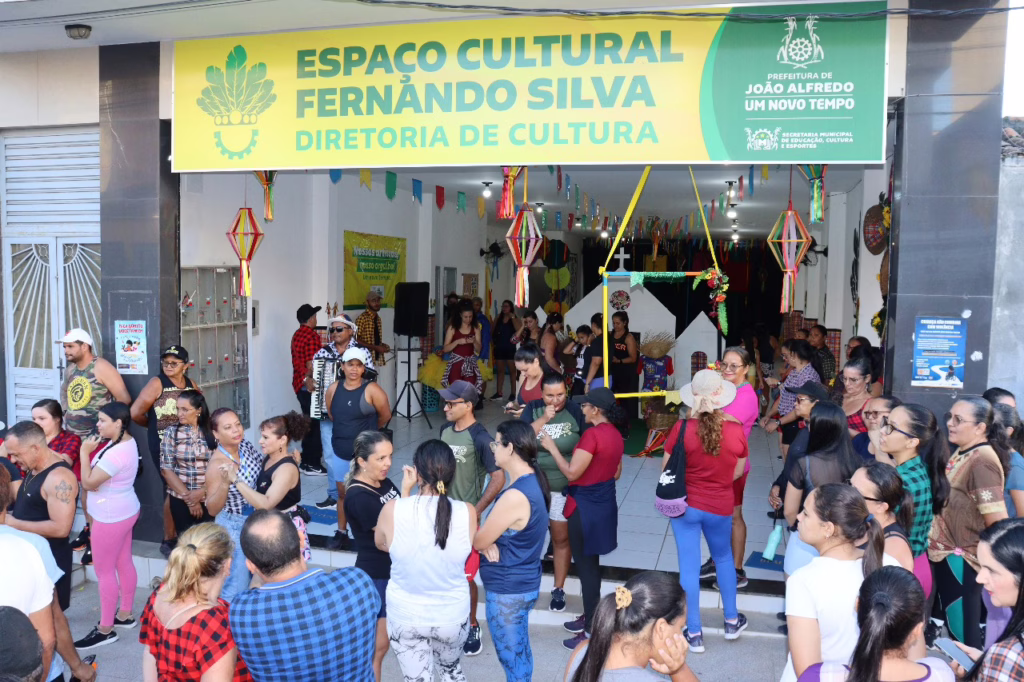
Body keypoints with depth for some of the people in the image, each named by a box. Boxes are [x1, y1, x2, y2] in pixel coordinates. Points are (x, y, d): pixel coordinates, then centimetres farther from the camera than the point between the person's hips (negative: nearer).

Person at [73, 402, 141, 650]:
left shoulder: (116, 453, -29)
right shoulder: (126, 441, 3)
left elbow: (89, 483, -22)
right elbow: (104, 474, 11)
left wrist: (85, 452, -16)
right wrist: (93, 452, -1)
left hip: (111, 517, -10)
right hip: (124, 511, 10)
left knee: (104, 572, 1)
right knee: (124, 563, 18)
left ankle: (105, 629, 12)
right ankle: (125, 614, 32)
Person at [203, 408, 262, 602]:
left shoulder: (245, 445, -11)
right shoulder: (217, 465, -28)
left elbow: (263, 467, 8)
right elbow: (212, 509, -24)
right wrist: (225, 483, -41)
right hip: (234, 527, -7)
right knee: (236, 586, 4)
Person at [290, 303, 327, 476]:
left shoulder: (297, 335, 12)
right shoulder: (312, 336, -16)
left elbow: (298, 361, 4)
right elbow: (311, 364, -22)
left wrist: (305, 378, -8)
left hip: (300, 384, 9)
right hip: (310, 387, -9)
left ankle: (305, 461, 21)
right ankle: (313, 464, 2)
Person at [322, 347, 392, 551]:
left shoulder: (371, 390, -16)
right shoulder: (334, 389, -2)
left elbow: (385, 415, -6)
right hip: (340, 451, 4)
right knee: (342, 492, 16)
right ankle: (341, 533, 29)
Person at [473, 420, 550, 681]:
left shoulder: (515, 496, -29)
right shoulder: (533, 480, 0)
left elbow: (478, 541, -19)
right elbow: (497, 530, 9)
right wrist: (488, 542, -11)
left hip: (508, 590, -9)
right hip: (523, 582, 9)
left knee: (512, 657, 8)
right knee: (520, 650, 23)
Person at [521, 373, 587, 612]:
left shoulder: (575, 410, -11)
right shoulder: (533, 409, -5)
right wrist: (544, 418, -25)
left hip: (564, 487, -1)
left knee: (561, 538, 9)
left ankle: (558, 589, 25)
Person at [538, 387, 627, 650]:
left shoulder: (592, 434, -22)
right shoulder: (615, 434, 5)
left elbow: (572, 472, -22)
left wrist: (552, 448, -12)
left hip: (586, 507, -9)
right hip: (604, 503, 9)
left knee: (586, 567, 2)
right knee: (591, 564, 21)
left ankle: (592, 632, 10)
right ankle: (591, 617, 34)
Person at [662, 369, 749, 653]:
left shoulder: (683, 428, -19)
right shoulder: (736, 431, -14)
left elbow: (666, 470, -8)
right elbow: (737, 473, 0)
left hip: (686, 505, -2)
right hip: (720, 507, 2)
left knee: (689, 567, 9)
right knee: (723, 558, 26)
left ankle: (694, 633, 20)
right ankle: (732, 621, 38)